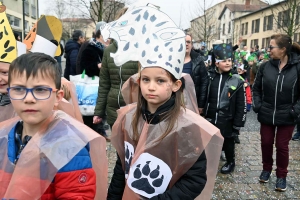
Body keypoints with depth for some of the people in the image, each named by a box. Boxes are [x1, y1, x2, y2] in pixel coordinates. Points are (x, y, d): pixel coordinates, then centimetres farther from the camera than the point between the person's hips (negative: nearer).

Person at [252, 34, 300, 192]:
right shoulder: (265, 66, -5)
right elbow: (256, 88, 7)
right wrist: (257, 105, -3)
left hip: (286, 117, -2)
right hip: (266, 115, 3)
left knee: (282, 146, 10)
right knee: (266, 143, 14)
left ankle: (281, 175, 29)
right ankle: (266, 169, 36)